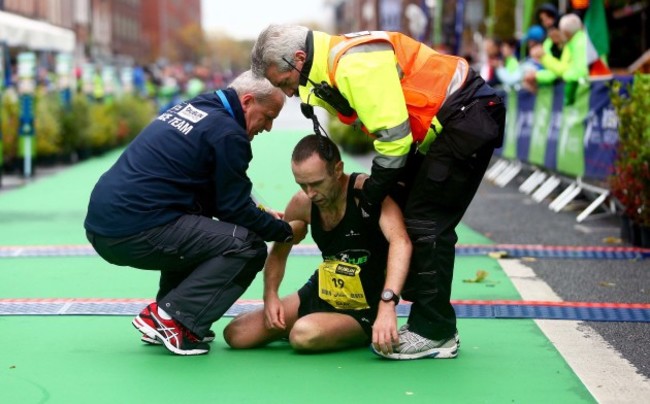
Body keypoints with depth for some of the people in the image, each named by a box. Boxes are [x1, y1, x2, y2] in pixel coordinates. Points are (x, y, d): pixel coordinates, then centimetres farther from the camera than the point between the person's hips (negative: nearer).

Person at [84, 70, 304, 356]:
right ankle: (172, 318, -9)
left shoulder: (192, 108, 20)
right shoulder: (228, 134, -8)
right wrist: (286, 231, 11)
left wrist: (262, 215, 25)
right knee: (247, 246, -7)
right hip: (137, 233, -10)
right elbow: (236, 209, -3)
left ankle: (163, 316, 19)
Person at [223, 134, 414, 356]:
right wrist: (270, 295, -8)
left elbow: (400, 242, -42)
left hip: (365, 308, -6)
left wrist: (387, 305, -54)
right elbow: (278, 253, 11)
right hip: (321, 294, 6)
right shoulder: (302, 204, -7)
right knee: (236, 334, -2)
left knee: (305, 335, -34)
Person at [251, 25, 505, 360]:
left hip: (467, 117, -10)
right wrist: (371, 186, 3)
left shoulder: (355, 66, -25)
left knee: (425, 224, -11)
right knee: (402, 216, 10)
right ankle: (426, 319, 16)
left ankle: (434, 333, -3)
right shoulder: (331, 68, 7)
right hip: (441, 126, 10)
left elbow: (393, 136, -25)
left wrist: (373, 192, -12)